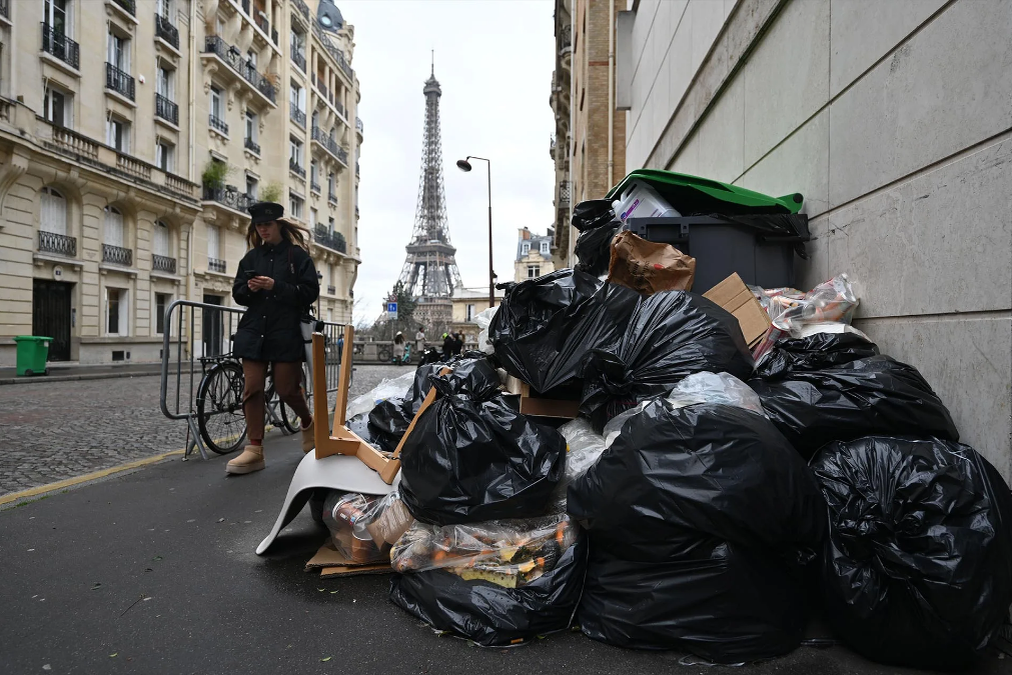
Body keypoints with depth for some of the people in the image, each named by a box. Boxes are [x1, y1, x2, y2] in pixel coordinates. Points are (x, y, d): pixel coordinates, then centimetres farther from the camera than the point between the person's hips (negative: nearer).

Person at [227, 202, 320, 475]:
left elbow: (310, 292, -7)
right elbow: (237, 293, 15)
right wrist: (249, 288, -8)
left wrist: (276, 286, -17)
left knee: (286, 389, 0)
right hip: (254, 330, 4)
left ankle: (308, 422, 31)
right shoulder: (251, 257, 14)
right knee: (252, 389, -2)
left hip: (286, 332, -4)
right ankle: (254, 450, 4)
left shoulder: (297, 255, 1)